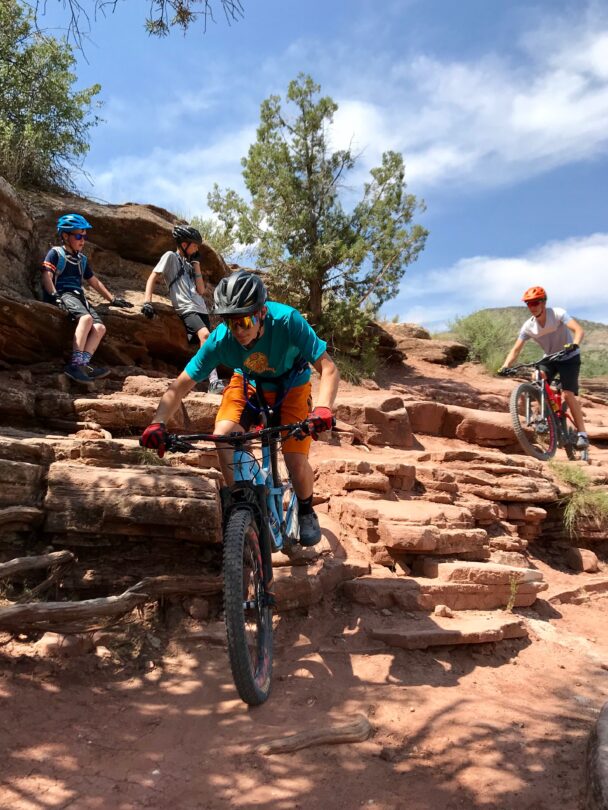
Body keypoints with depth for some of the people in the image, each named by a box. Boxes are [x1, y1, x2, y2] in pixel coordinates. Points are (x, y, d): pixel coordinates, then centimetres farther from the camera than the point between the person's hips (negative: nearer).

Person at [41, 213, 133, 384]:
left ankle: (82, 365, -32)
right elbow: (47, 276, -7)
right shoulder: (56, 253, 6)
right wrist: (55, 295, -23)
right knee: (86, 318, -36)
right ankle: (75, 364, -42)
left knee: (100, 328, -19)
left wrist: (113, 299, 27)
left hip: (78, 296, 7)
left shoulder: (82, 259, 26)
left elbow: (94, 282, 31)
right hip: (63, 294, -7)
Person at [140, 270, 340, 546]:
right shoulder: (220, 339, -29)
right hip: (249, 383, 2)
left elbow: (328, 368, -36)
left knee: (295, 460, -16)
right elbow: (180, 385, -24)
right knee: (222, 436, -24)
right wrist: (158, 423, -39)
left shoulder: (287, 321, -36)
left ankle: (306, 511, 16)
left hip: (291, 386, -2)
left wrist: (323, 409, -53)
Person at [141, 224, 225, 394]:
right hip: (186, 309, -8)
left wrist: (196, 264, 14)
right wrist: (147, 302, -14)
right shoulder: (171, 256, 7)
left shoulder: (189, 263, 25)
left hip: (201, 309, 8)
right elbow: (152, 278, 0)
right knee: (205, 335, -29)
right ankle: (214, 381, -34)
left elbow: (201, 290, 15)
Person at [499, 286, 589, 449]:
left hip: (569, 358, -4)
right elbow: (516, 350, -13)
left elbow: (579, 330, -35)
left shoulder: (557, 313, -23)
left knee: (568, 395, -18)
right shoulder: (528, 327, -12)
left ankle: (582, 434, -11)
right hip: (549, 359, 4)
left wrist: (574, 345, -56)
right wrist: (505, 366, -31)